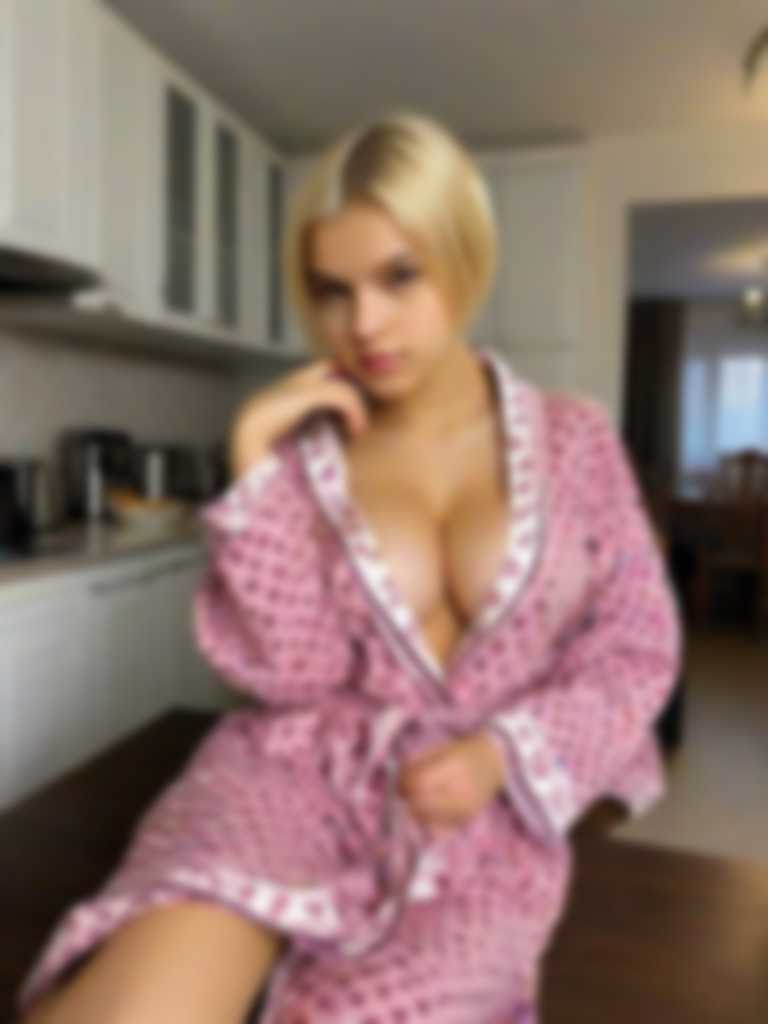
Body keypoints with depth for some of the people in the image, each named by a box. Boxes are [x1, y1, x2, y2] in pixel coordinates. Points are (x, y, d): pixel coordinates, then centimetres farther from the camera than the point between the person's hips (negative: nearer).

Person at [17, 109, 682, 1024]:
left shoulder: (573, 438, 0)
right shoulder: (302, 451, 0)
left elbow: (636, 647, 2)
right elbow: (290, 672, -7)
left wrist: (500, 754, -13)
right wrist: (256, 467, -14)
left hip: (485, 817, 2)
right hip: (305, 774, -1)